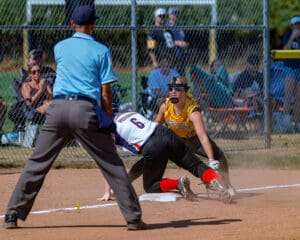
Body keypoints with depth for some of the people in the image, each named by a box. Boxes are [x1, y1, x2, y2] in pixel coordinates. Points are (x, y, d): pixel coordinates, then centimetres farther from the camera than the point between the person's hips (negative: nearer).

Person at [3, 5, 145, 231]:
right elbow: (105, 93, 0)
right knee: (112, 165, 5)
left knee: (37, 163, 8)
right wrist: (108, 121, 7)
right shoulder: (101, 51, 4)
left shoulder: (59, 48, 14)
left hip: (59, 108, 2)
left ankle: (13, 214, 5)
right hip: (86, 110, -2)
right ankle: (133, 217, 3)